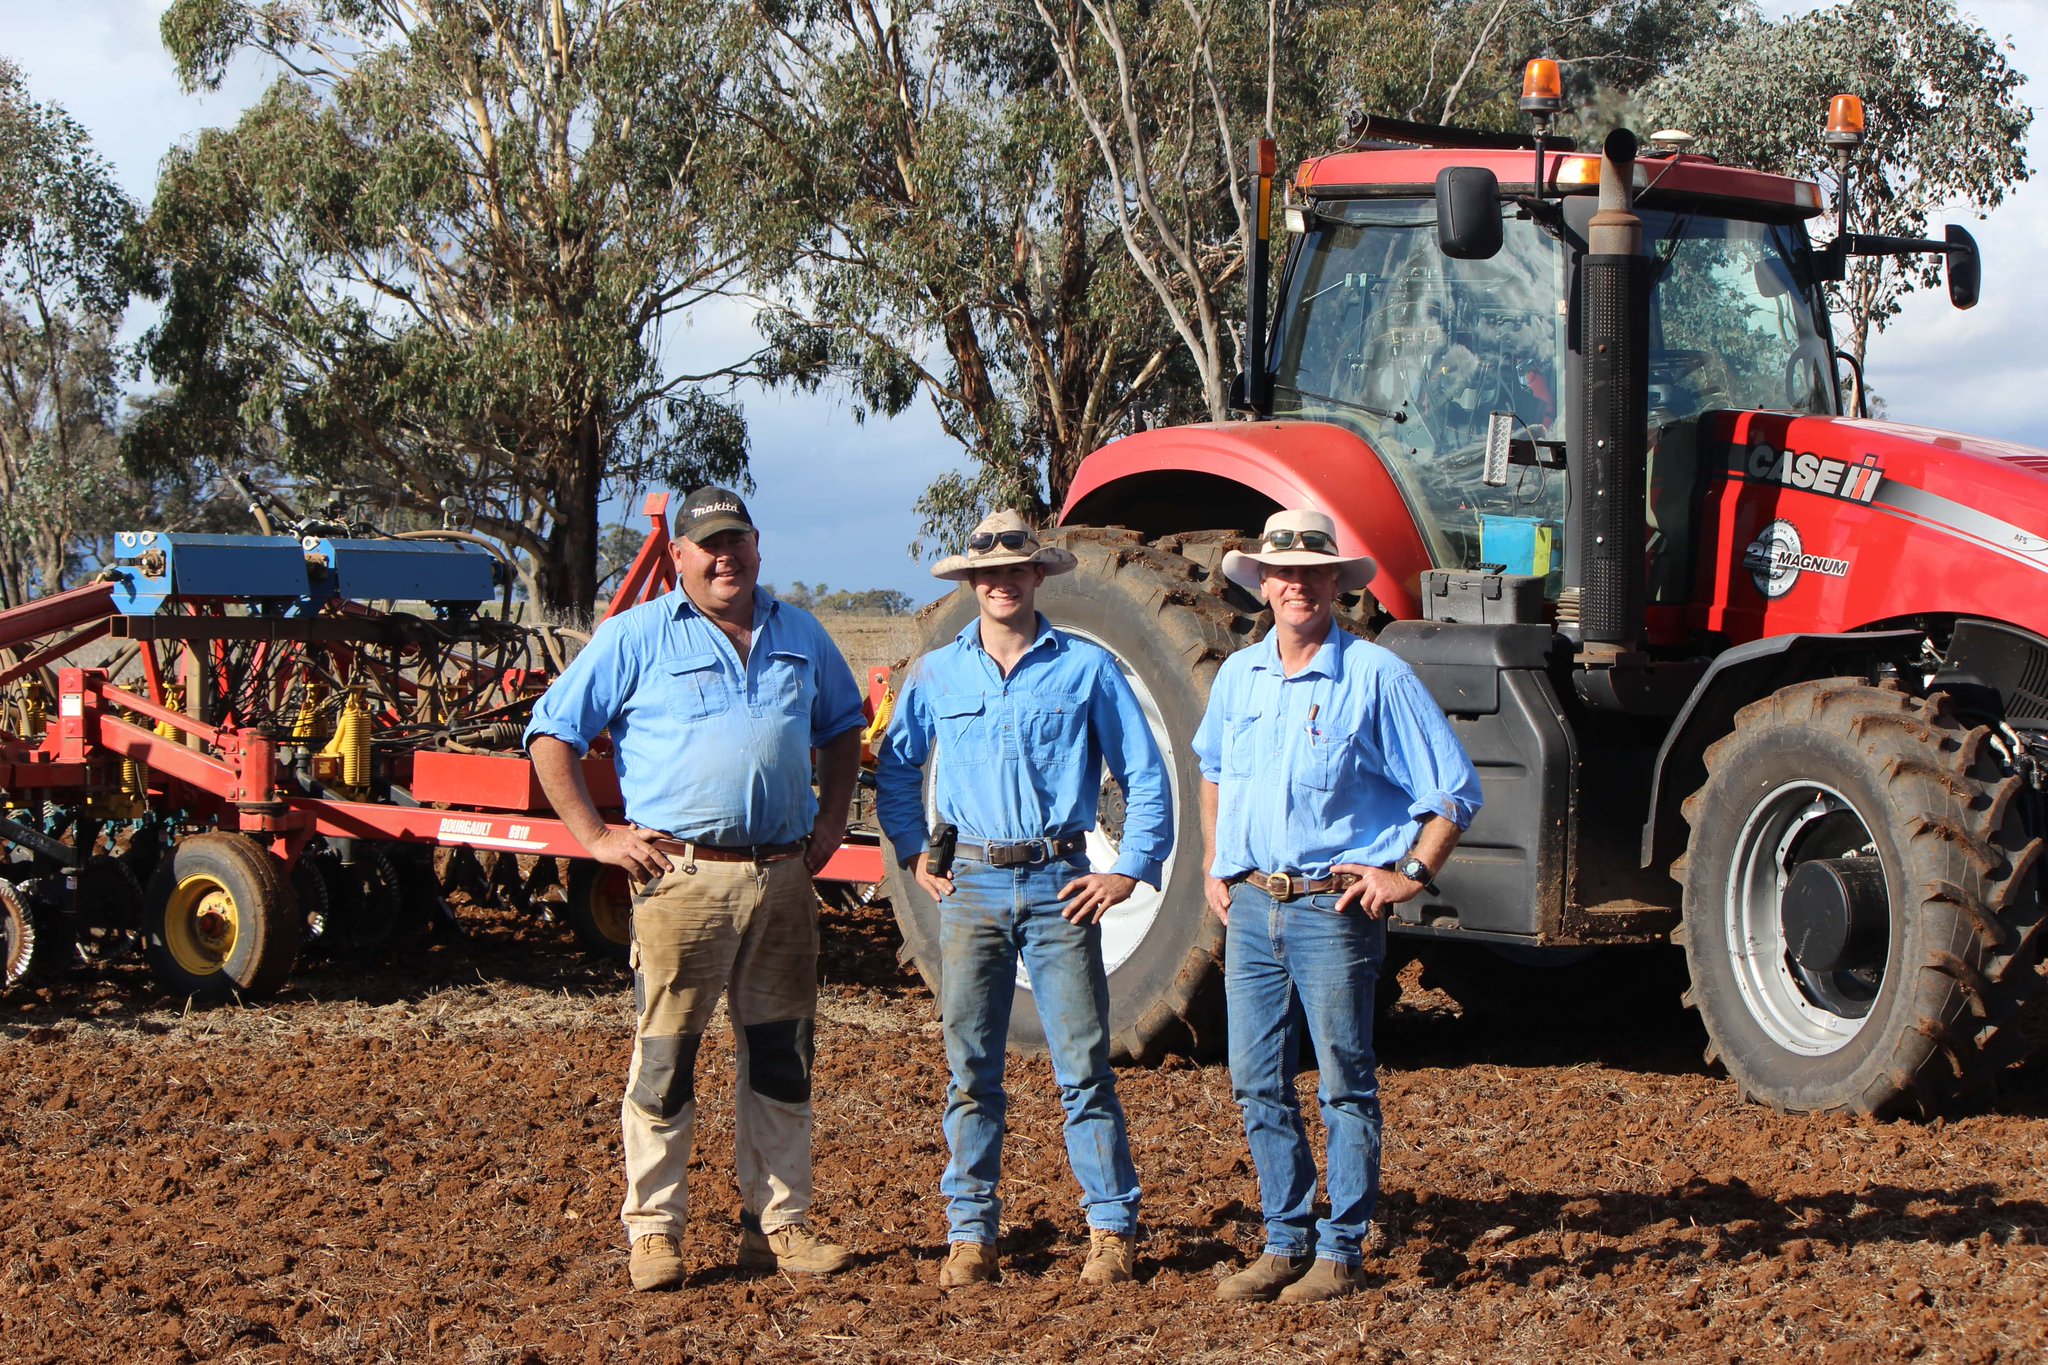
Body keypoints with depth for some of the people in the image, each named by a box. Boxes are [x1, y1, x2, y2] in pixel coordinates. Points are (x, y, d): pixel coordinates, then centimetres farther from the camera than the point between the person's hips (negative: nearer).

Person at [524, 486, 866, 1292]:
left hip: (783, 877, 5)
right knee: (664, 1059, -3)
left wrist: (832, 818, 16)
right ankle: (654, 1232, 4)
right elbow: (552, 733, 0)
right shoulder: (637, 638, 0)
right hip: (683, 876, -4)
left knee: (781, 1058, 9)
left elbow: (842, 726, 30)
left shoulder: (799, 637, 14)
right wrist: (595, 836, -6)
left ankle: (778, 1224, 18)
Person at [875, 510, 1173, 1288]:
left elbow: (1145, 776, 6)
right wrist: (912, 853, 12)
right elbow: (895, 768, 22)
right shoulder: (937, 674, 9)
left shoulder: (1086, 668, 3)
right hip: (971, 882, 2)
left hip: (1058, 884, -2)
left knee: (1084, 1064, -3)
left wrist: (1131, 871, -1)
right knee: (970, 1068, 3)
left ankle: (1112, 1230, 4)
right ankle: (970, 1232, 8)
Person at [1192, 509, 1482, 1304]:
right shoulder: (1239, 676, 10)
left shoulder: (1375, 677, -6)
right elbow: (1211, 770, 29)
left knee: (1344, 1084, 0)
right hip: (1251, 907, 5)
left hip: (1334, 909, -5)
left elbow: (1455, 788, -3)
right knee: (1258, 1083, 7)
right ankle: (1285, 1243, 17)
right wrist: (1214, 865, 19)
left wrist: (1409, 874, -9)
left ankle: (1341, 1251, 6)